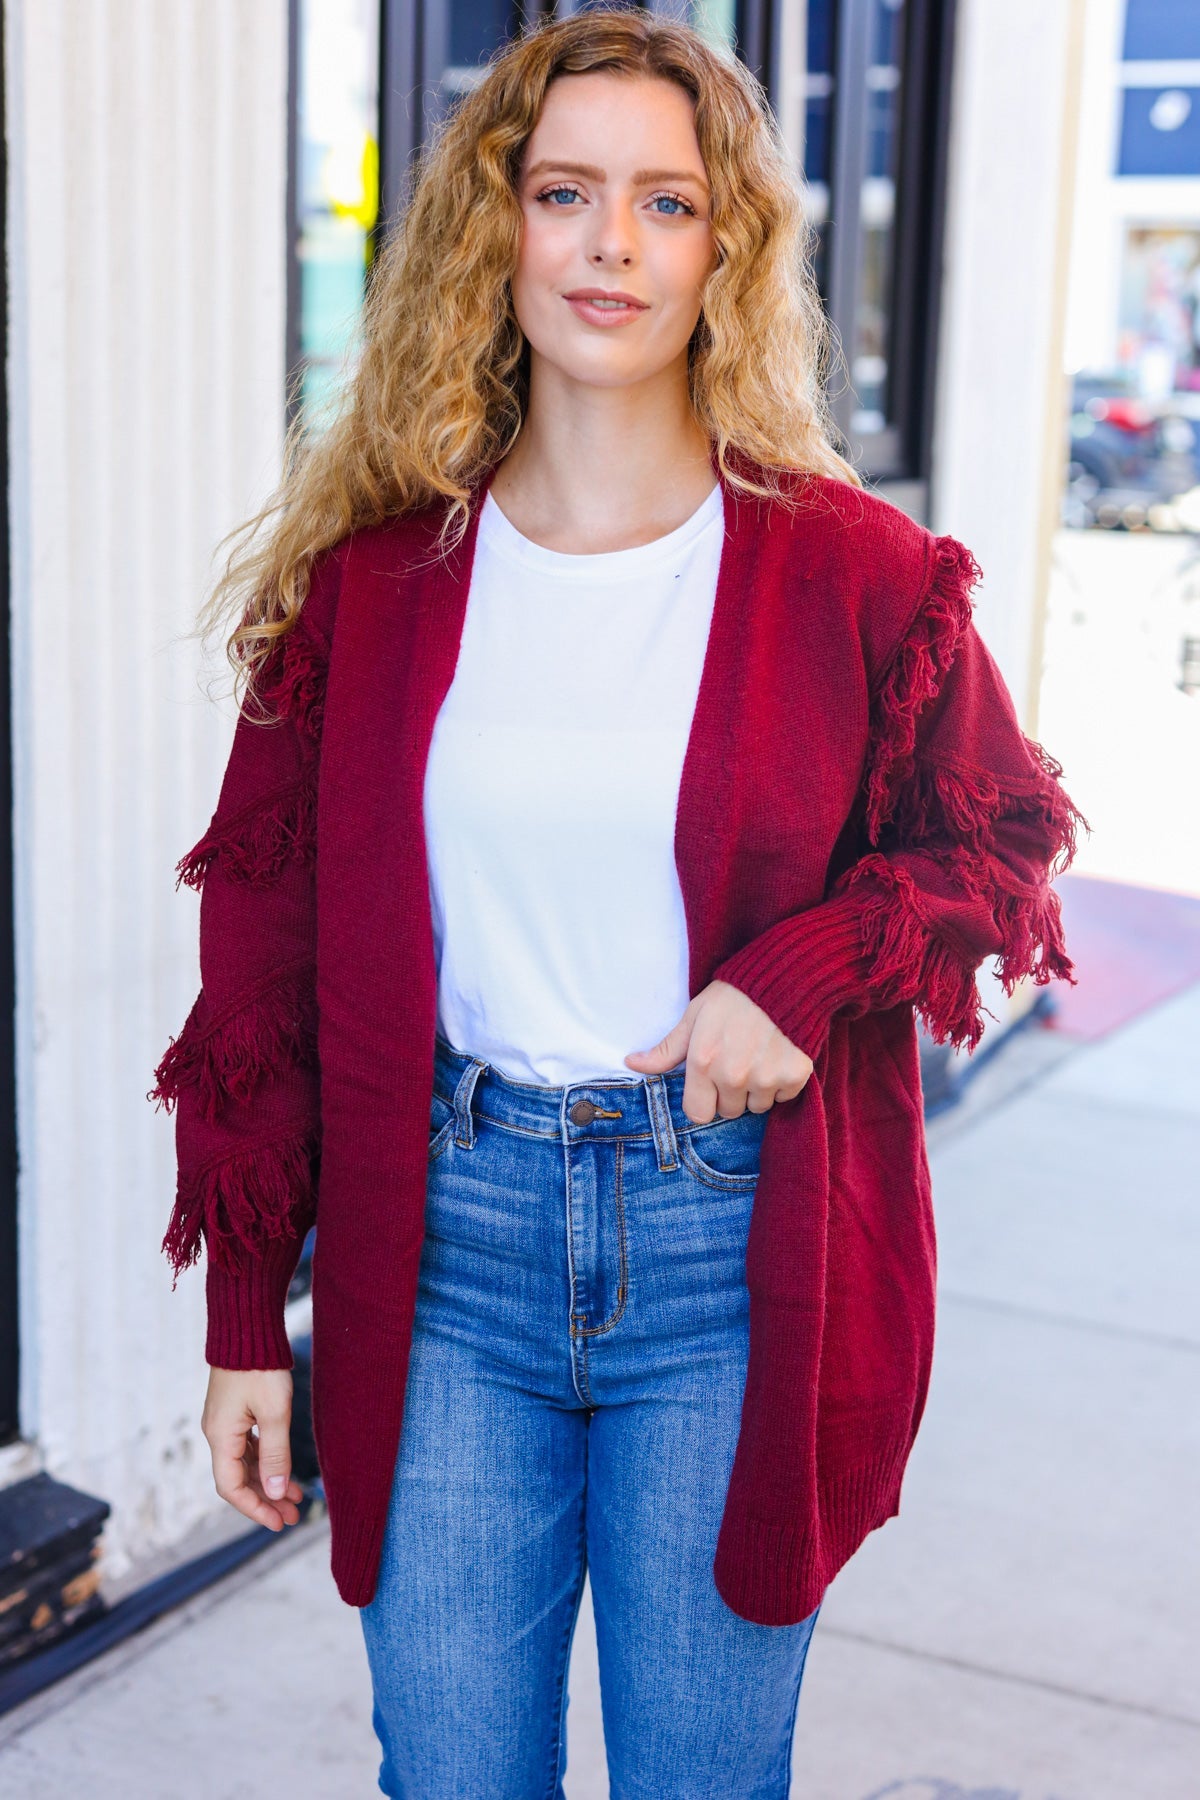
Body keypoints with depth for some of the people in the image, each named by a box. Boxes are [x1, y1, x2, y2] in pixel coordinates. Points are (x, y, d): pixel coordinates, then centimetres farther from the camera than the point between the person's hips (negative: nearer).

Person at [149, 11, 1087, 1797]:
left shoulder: (853, 575, -5)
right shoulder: (372, 574, 0)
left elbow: (1003, 839, 7)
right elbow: (270, 950, 4)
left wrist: (805, 969, -14)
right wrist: (245, 1317, 4)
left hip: (732, 1250, -1)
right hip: (443, 1234, 2)